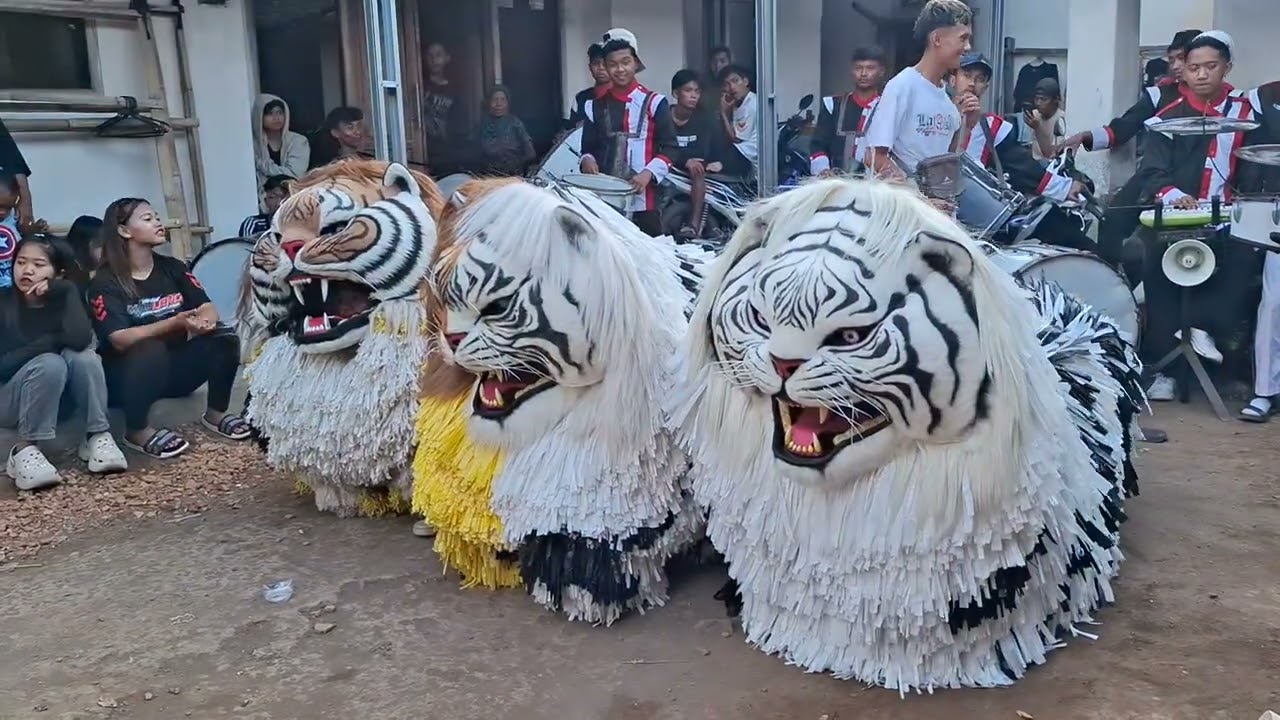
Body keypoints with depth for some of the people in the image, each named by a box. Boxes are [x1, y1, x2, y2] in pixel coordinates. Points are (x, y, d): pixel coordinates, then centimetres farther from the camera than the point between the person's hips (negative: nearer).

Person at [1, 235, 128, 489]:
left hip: (60, 398, 2)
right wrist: (52, 340, -18)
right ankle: (24, 450, -27)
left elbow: (80, 339, -26)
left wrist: (63, 291, -22)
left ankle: (98, 436, -22)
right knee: (50, 363, -32)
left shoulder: (64, 296, -4)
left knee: (83, 356, -26)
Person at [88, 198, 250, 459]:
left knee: (224, 337, -17)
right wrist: (176, 322, -35)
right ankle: (138, 431, -18)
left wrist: (203, 321, -29)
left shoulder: (173, 267, 2)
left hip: (174, 368, 5)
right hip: (127, 376, -5)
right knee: (150, 349, -36)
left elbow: (209, 309, -4)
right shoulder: (105, 283, -13)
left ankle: (216, 414, 0)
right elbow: (121, 340, -25)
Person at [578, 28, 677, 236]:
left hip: (644, 199, -3)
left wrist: (648, 173, -17)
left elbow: (669, 147, -1)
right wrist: (587, 159, -9)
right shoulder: (596, 106, 11)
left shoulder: (654, 102, 1)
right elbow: (589, 146, 15)